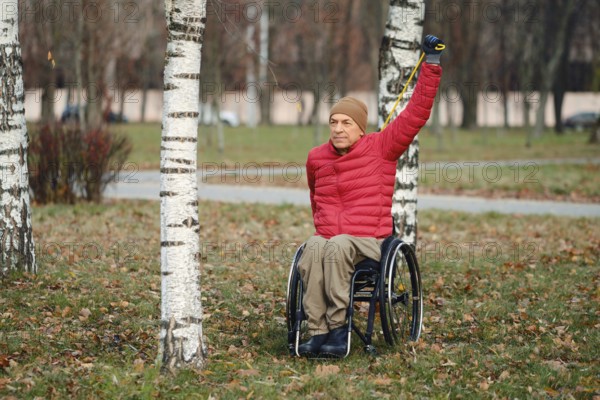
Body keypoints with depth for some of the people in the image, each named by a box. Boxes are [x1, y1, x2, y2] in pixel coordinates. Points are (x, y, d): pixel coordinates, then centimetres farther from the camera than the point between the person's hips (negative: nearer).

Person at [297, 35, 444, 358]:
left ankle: (338, 329, -39)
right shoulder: (317, 158, 16)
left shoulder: (381, 148, 3)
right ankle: (318, 332, -40)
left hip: (368, 243, -3)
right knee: (314, 248, -35)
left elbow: (416, 113, 0)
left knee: (338, 247, -39)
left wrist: (431, 64, -1)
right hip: (328, 237, 3)